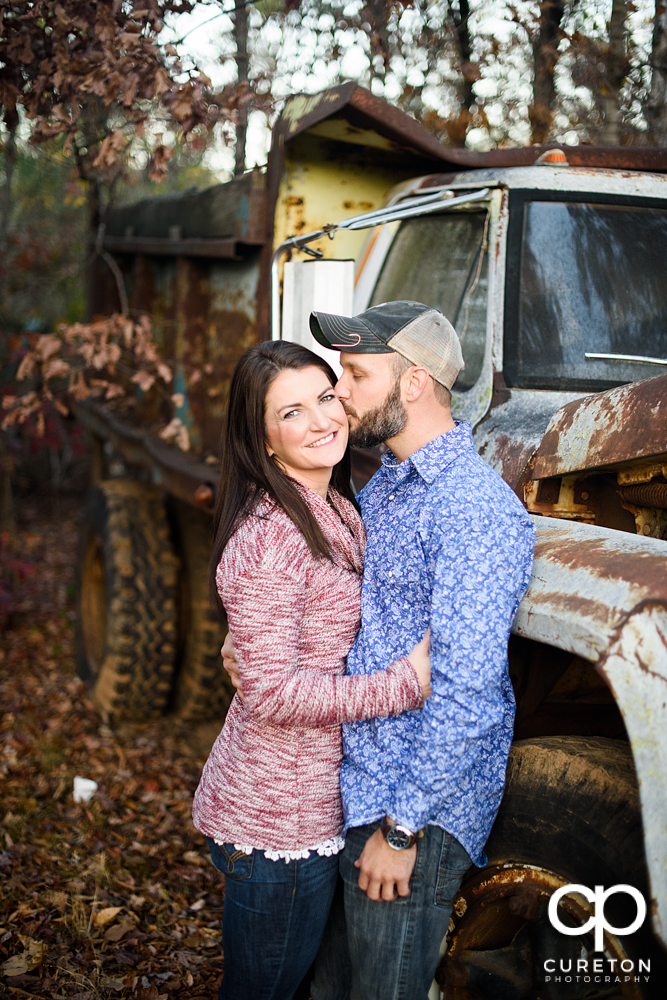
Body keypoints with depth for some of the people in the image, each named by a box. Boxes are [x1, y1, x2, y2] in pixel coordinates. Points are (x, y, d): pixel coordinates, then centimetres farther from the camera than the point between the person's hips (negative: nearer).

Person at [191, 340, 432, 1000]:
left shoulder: (339, 512, 6)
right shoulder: (268, 536, -24)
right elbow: (272, 692, -26)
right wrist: (407, 683, -23)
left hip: (317, 798, 9)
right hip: (277, 821, -9)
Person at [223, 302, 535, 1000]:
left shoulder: (474, 509, -22)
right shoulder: (383, 487, 10)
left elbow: (465, 690, -24)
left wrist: (401, 828, -20)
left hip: (417, 808, -9)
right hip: (352, 786, 9)